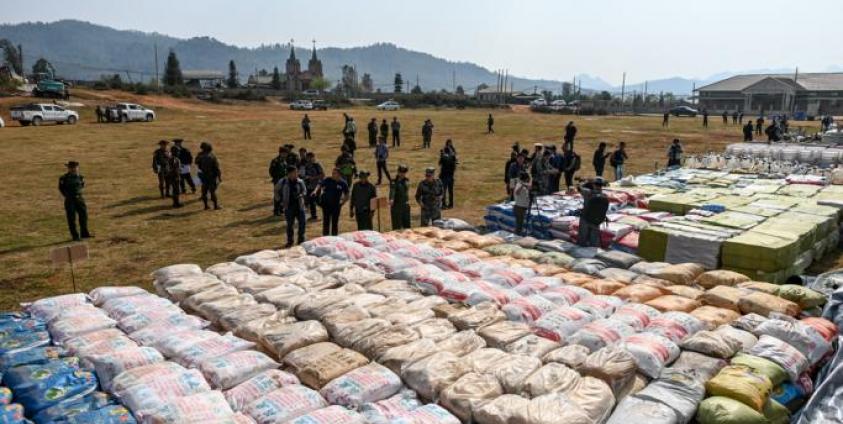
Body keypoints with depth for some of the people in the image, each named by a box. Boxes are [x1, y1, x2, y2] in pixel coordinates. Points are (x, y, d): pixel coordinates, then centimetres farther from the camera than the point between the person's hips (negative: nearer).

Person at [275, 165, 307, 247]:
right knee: (290, 224, 7)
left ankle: (301, 240, 17)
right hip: (288, 206, -1)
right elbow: (276, 191, 10)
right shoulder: (283, 182, -3)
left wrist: (301, 195, -11)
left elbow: (304, 191, 10)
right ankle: (289, 241, 20)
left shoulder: (300, 182, -1)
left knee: (302, 223, 0)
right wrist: (280, 200, 3)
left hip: (299, 205, 1)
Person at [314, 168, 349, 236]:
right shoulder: (327, 180, -4)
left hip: (336, 205, 0)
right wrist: (316, 192, -30)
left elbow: (346, 195, 6)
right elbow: (320, 185, -12)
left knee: (335, 223, 9)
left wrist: (343, 202, -3)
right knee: (326, 222, 7)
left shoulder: (343, 183, -4)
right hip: (326, 204, 0)